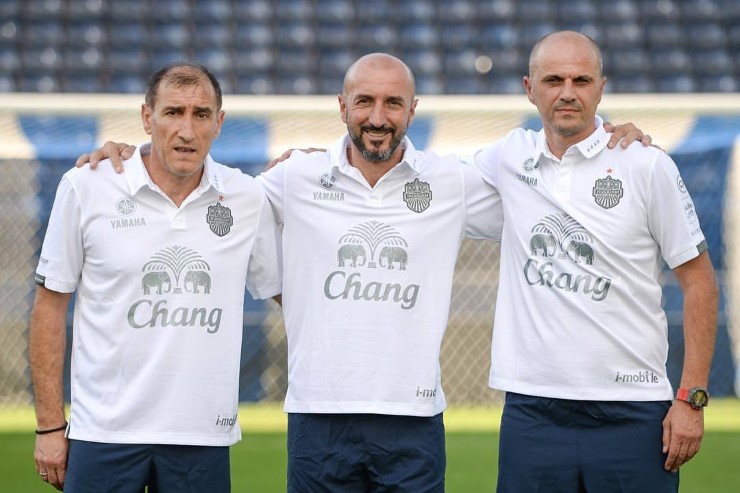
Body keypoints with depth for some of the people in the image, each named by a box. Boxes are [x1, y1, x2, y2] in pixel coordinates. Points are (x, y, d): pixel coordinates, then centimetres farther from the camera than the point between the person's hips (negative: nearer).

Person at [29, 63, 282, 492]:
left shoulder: (249, 199, 4)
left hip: (203, 437, 2)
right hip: (104, 435, -1)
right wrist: (50, 425, 1)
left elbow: (287, 291, 18)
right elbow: (51, 304, 3)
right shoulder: (86, 188, -1)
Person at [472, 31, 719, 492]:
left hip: (631, 414, -3)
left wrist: (692, 398, -5)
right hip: (532, 411, 3)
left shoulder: (648, 167, -2)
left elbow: (699, 281, 1)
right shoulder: (510, 157, 7)